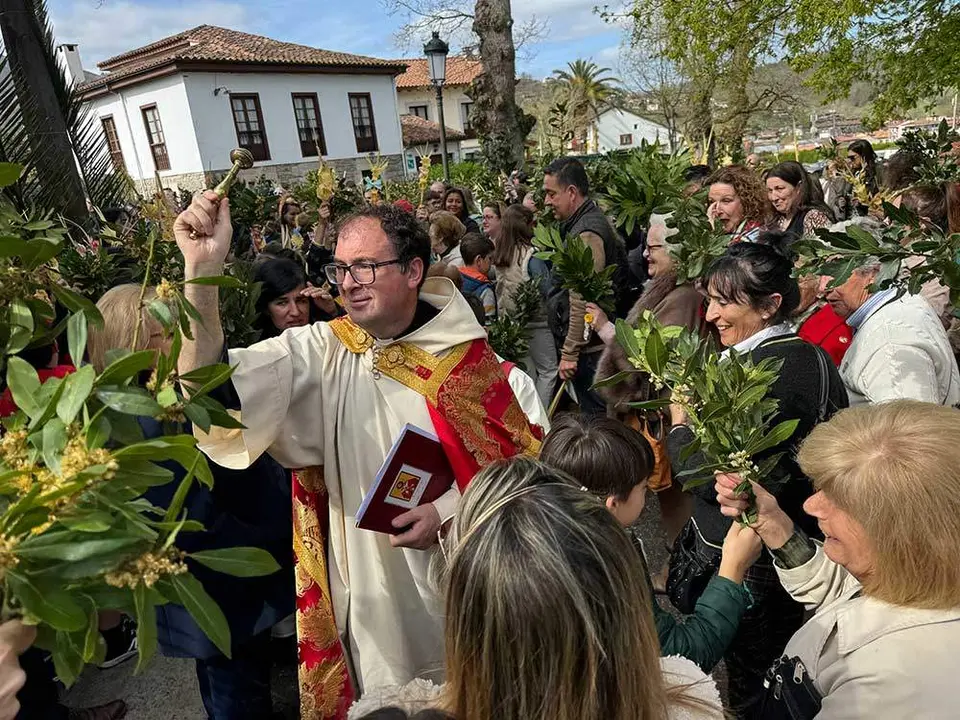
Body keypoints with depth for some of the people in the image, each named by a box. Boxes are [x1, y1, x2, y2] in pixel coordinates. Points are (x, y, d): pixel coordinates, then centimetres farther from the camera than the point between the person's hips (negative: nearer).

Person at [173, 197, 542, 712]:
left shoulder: (467, 355, -12)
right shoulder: (318, 353, -10)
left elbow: (520, 457, -7)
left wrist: (450, 512, -21)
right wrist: (202, 270, -32)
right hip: (369, 589, 1)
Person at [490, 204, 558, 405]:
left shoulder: (498, 256, 4)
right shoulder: (530, 255, -17)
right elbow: (548, 290, -15)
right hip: (535, 321, -7)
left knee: (528, 372, 16)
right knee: (548, 370, 3)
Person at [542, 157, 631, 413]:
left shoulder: (586, 233, -18)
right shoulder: (593, 220, 15)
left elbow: (583, 302, -24)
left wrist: (569, 353, -20)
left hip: (591, 349, -10)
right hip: (597, 345, 10)